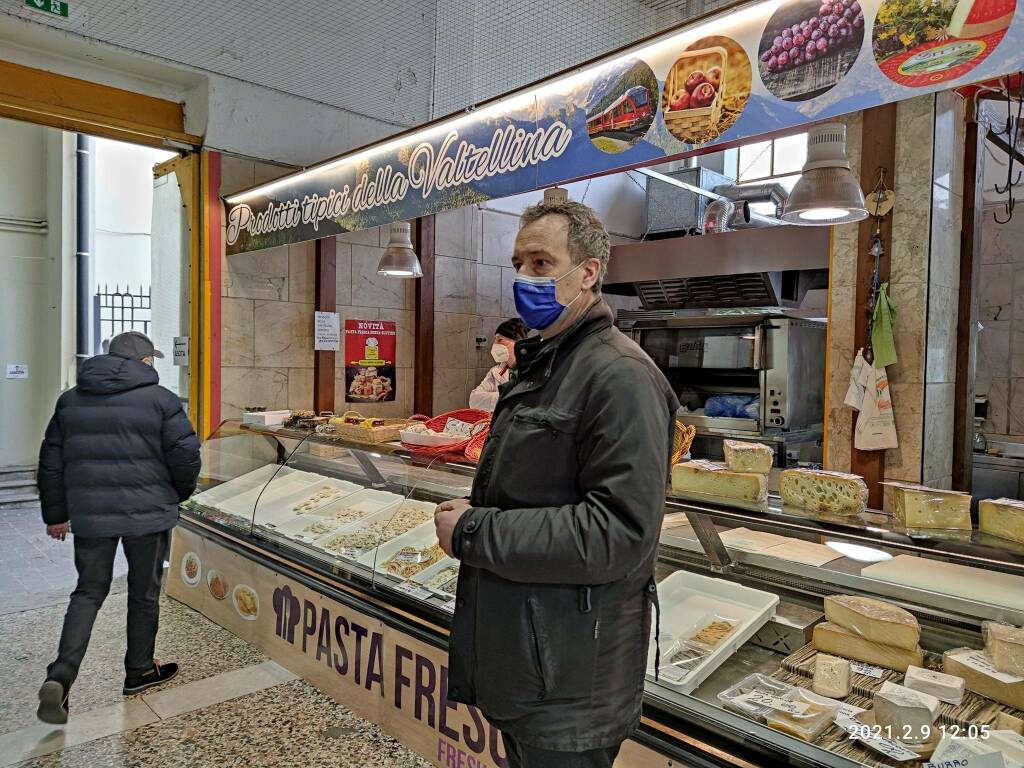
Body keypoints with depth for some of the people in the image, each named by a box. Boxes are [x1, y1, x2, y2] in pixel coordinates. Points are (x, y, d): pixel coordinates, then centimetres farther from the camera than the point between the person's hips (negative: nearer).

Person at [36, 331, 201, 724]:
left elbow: (51, 463, 11)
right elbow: (186, 456, -10)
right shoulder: (160, 399, -8)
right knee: (144, 593, 12)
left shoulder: (71, 400, 8)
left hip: (88, 515, 4)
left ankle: (61, 674, -1)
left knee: (88, 591, 15)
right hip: (147, 514, -3)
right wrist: (179, 494, 10)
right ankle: (139, 671, 27)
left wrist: (55, 514, 20)